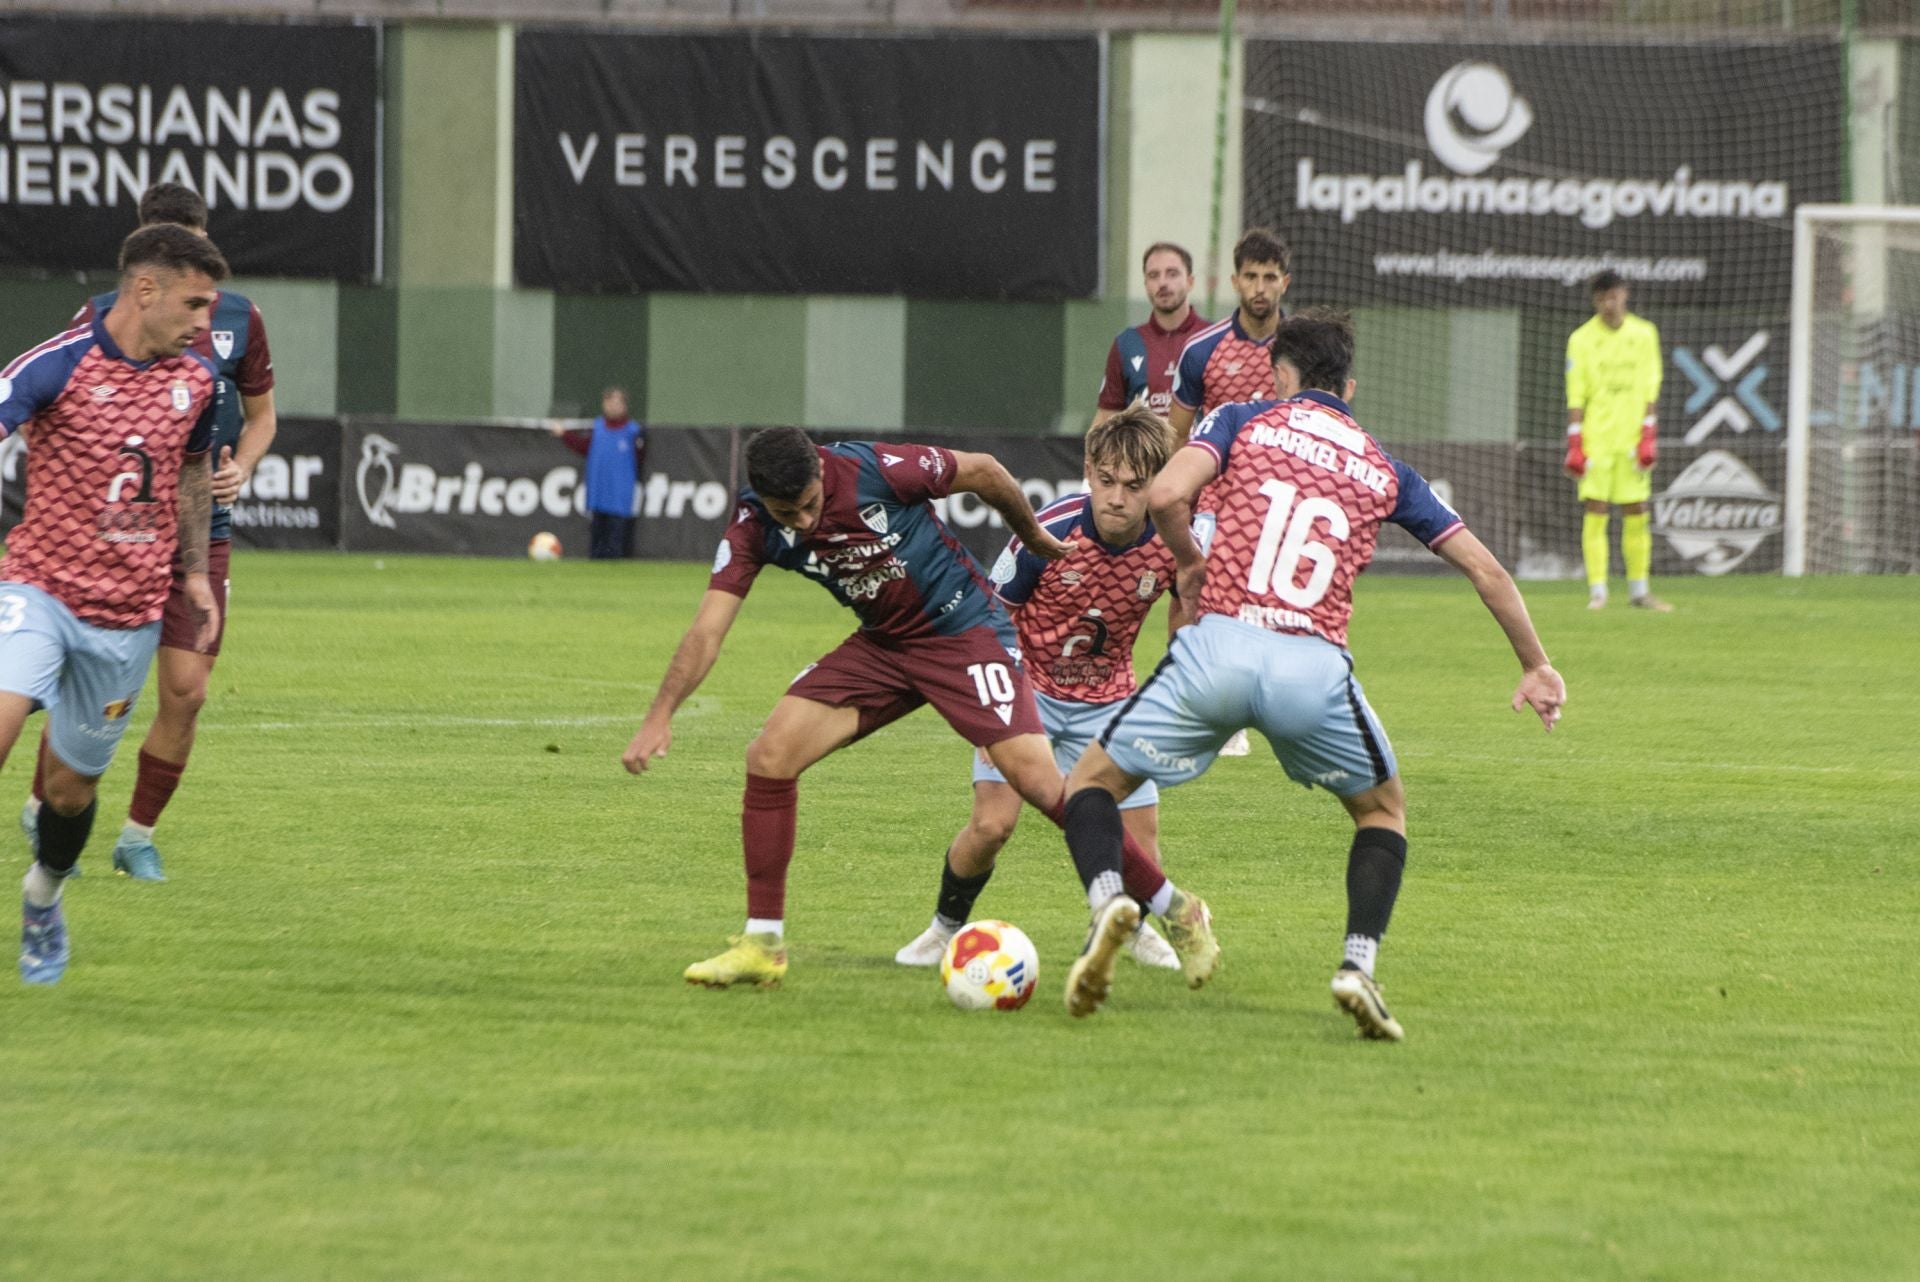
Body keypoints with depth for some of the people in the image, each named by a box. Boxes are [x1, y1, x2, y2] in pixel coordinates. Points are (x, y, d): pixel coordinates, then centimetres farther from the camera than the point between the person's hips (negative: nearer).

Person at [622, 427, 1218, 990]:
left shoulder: (875, 470, -26)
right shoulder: (754, 527, -14)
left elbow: (983, 472, -9)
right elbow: (708, 628, -15)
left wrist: (1038, 541, 6)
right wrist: (660, 715, -28)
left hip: (965, 630, -5)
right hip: (883, 645, 5)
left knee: (1039, 781, -17)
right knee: (770, 756, -10)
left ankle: (1177, 913, -4)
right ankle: (762, 945, 1)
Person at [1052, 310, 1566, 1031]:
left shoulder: (1244, 422, 13)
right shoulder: (1385, 471, 20)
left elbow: (1164, 496, -4)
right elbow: (1484, 569, 23)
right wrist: (1535, 667, 34)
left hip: (1219, 647, -1)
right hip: (1316, 667, 1)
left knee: (1093, 780, 17)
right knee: (1383, 809, 27)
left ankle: (1108, 898, -14)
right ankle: (1358, 966, 6)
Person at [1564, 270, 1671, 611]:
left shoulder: (1644, 334, 7)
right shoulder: (1581, 339, 1)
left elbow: (1651, 389, 7)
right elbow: (1575, 395, 0)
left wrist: (1649, 436, 0)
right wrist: (1575, 444, -6)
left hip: (1632, 439, 2)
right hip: (1596, 438, -2)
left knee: (1636, 513, 2)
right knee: (1595, 511, -6)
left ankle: (1639, 590, 10)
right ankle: (1597, 591, -4)